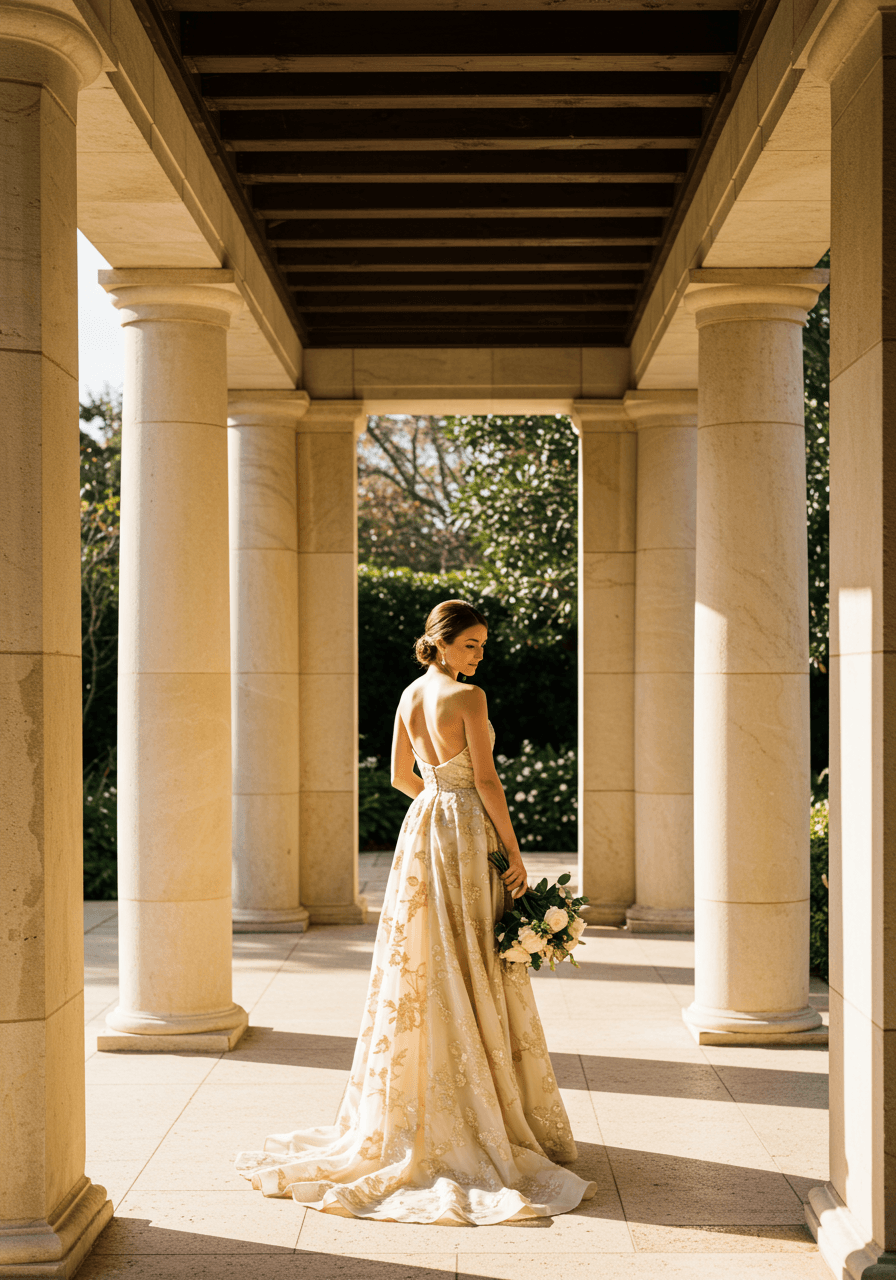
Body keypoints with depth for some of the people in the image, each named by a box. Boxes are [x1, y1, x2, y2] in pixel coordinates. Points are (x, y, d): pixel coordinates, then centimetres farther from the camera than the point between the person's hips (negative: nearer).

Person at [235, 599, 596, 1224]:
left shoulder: (411, 694, 9)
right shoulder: (469, 697, -14)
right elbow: (487, 780, -16)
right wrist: (514, 851, -11)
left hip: (421, 827, 7)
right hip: (468, 834, -7)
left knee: (421, 970, 11)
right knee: (473, 972, -2)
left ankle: (418, 1111, 17)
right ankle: (483, 1118, 4)